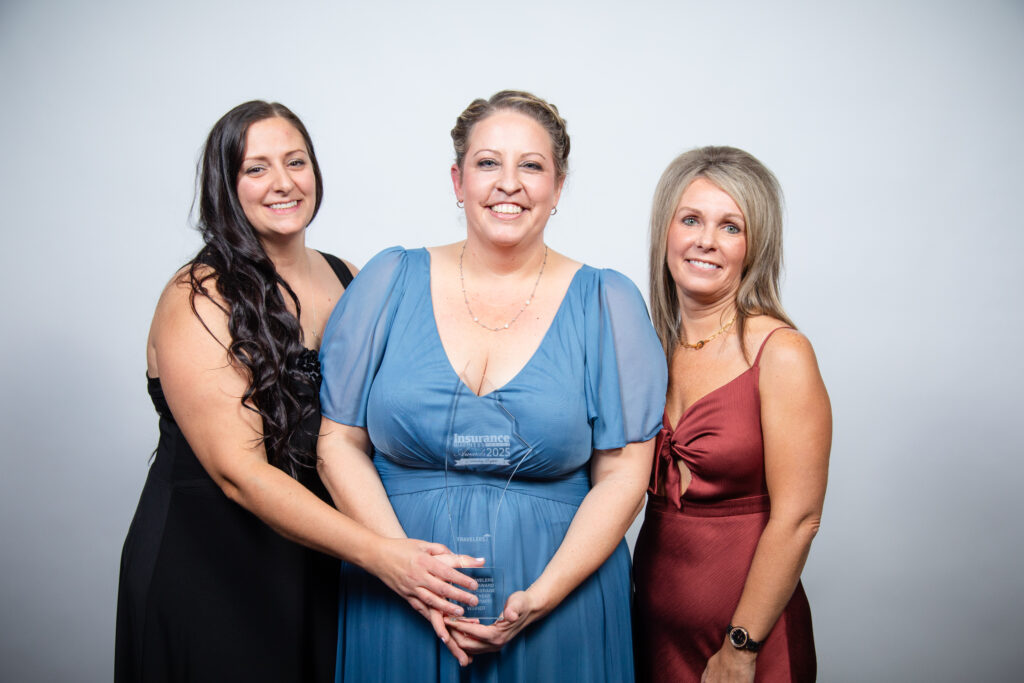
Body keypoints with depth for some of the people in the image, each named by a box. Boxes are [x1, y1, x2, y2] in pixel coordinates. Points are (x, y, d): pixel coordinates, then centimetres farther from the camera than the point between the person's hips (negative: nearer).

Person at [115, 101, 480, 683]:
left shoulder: (346, 280, 2)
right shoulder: (198, 300, -16)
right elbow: (239, 471, -23)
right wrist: (380, 553, -31)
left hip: (319, 562, 5)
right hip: (208, 568, -5)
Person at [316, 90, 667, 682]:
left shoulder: (607, 304, -2)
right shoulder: (390, 282, 0)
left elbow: (623, 474, -4)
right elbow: (339, 441, -2)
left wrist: (541, 596, -14)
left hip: (558, 603, 0)